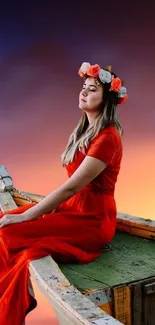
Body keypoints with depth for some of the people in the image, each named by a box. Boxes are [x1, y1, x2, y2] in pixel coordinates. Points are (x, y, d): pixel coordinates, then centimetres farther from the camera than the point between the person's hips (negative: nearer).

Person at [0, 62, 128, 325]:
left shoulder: (107, 137, -19)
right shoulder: (84, 130, 11)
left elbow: (72, 186, -24)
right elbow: (73, 185, 11)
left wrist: (26, 216, -22)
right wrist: (50, 208, -2)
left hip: (93, 219, -9)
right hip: (73, 208, 9)